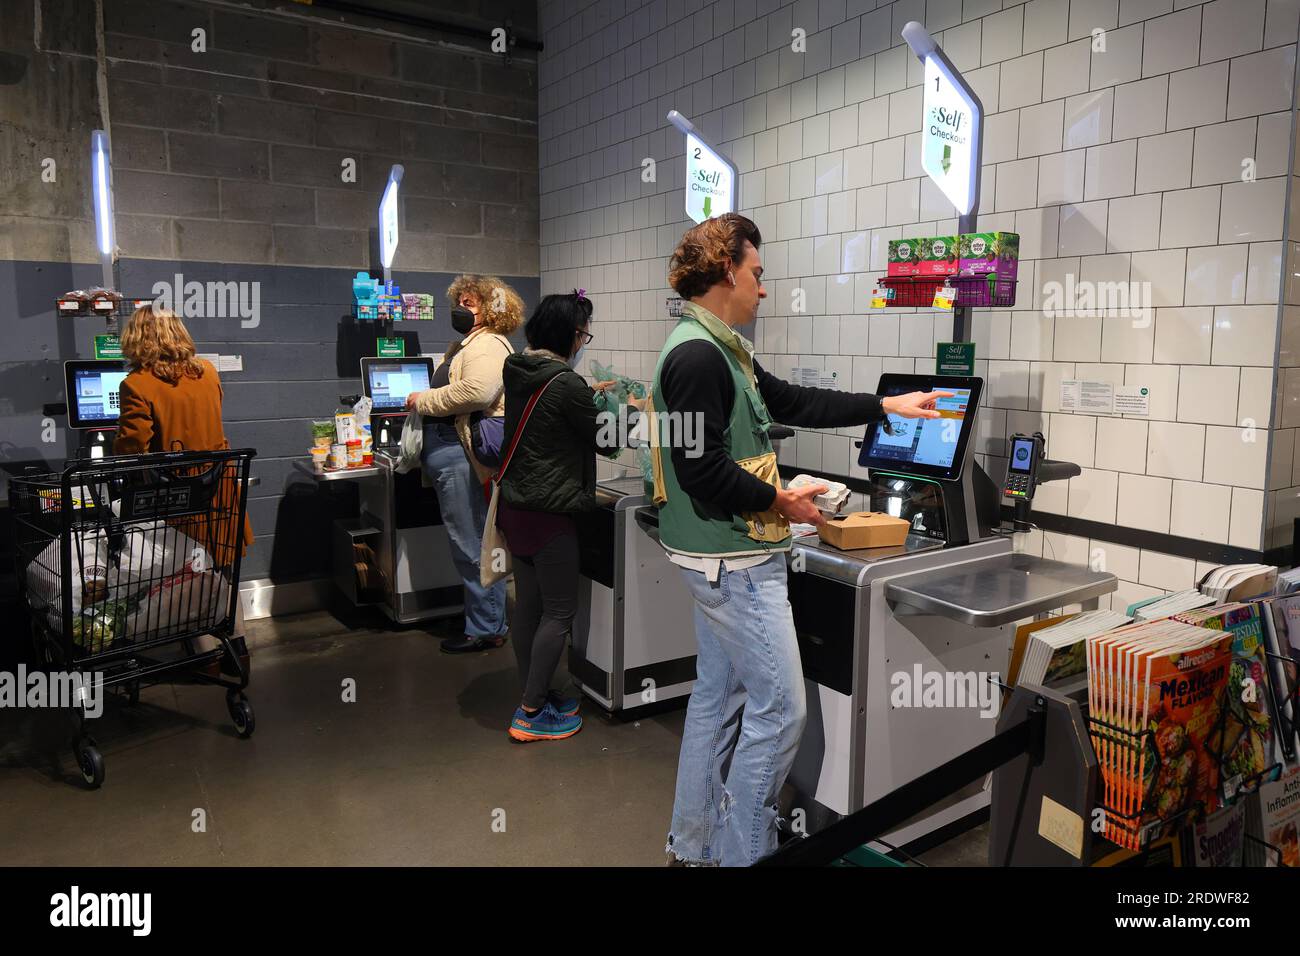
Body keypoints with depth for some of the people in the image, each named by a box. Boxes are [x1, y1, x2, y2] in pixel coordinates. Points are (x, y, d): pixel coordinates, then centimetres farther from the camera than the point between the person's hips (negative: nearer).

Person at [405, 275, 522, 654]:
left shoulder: (487, 345, -10)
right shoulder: (462, 345, 24)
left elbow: (476, 392, -27)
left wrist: (424, 400, -15)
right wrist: (422, 402, 12)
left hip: (462, 458, -11)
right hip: (449, 455, 11)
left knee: (471, 545, -4)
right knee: (473, 543, 16)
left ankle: (486, 629, 6)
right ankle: (488, 622, 26)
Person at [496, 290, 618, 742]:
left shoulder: (518, 371, 5)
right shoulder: (566, 383, -20)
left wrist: (588, 394, 25)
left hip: (515, 505, 9)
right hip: (549, 513, -9)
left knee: (527, 604, 15)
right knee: (559, 611, 2)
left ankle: (533, 695, 28)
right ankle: (530, 714, 6)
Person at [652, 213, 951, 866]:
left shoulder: (720, 348, 14)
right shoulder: (697, 355, -19)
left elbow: (792, 403, 19)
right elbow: (701, 469, -25)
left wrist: (886, 406, 21)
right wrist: (779, 502, -12)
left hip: (719, 557, 11)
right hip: (735, 560, -11)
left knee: (718, 698, 17)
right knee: (779, 710, -2)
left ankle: (693, 847, 30)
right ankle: (739, 855, 11)